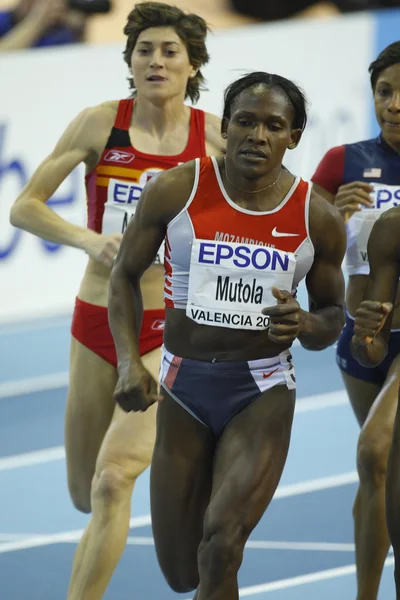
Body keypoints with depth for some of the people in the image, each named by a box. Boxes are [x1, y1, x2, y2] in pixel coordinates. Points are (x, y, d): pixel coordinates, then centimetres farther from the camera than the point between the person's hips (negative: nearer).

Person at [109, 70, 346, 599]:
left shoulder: (317, 218, -5)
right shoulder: (175, 191, -7)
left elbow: (333, 317, 8)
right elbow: (125, 275, 5)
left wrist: (305, 325, -17)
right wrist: (129, 361, -9)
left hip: (264, 391, -1)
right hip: (184, 383, 1)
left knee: (221, 541, -23)